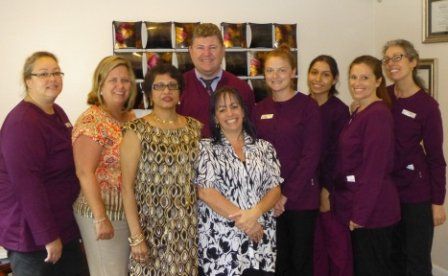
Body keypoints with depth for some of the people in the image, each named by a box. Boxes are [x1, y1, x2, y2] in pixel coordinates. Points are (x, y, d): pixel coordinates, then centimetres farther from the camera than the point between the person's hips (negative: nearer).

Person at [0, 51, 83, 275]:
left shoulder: (57, 112, 7)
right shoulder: (22, 122, -20)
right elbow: (27, 184, -25)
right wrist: (48, 236, -23)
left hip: (64, 225, 9)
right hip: (32, 234, -9)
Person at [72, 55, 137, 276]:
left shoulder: (131, 117, 7)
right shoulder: (91, 121, -16)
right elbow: (85, 173, -21)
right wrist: (100, 218, -23)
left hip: (132, 211, 8)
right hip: (104, 212, -8)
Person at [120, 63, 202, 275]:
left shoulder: (195, 127, 5)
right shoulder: (137, 131, -7)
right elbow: (127, 188, -8)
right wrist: (136, 236, -13)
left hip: (189, 226, 4)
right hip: (152, 225, -3)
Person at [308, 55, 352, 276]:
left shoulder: (339, 110, -7)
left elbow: (339, 154, -10)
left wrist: (327, 190, -10)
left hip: (332, 189, -4)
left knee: (338, 244, 4)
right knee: (314, 244, 13)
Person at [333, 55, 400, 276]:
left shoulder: (378, 114, -17)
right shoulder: (358, 113, 12)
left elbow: (374, 170, -21)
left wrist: (360, 214, -20)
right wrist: (355, 211, 12)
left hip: (372, 210, -9)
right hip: (356, 205, 9)